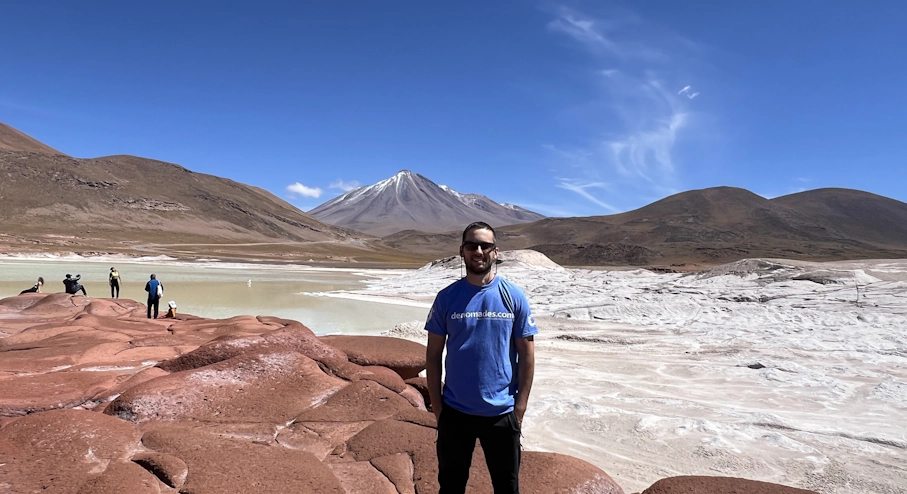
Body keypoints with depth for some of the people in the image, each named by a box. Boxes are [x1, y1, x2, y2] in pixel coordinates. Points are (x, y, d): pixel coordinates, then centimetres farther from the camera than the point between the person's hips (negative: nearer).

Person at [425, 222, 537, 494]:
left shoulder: (514, 296, -6)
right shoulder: (447, 297, -5)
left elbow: (527, 353, -3)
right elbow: (433, 354, 0)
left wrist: (520, 406, -5)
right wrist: (436, 404, -1)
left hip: (502, 413, 0)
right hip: (455, 411, 1)